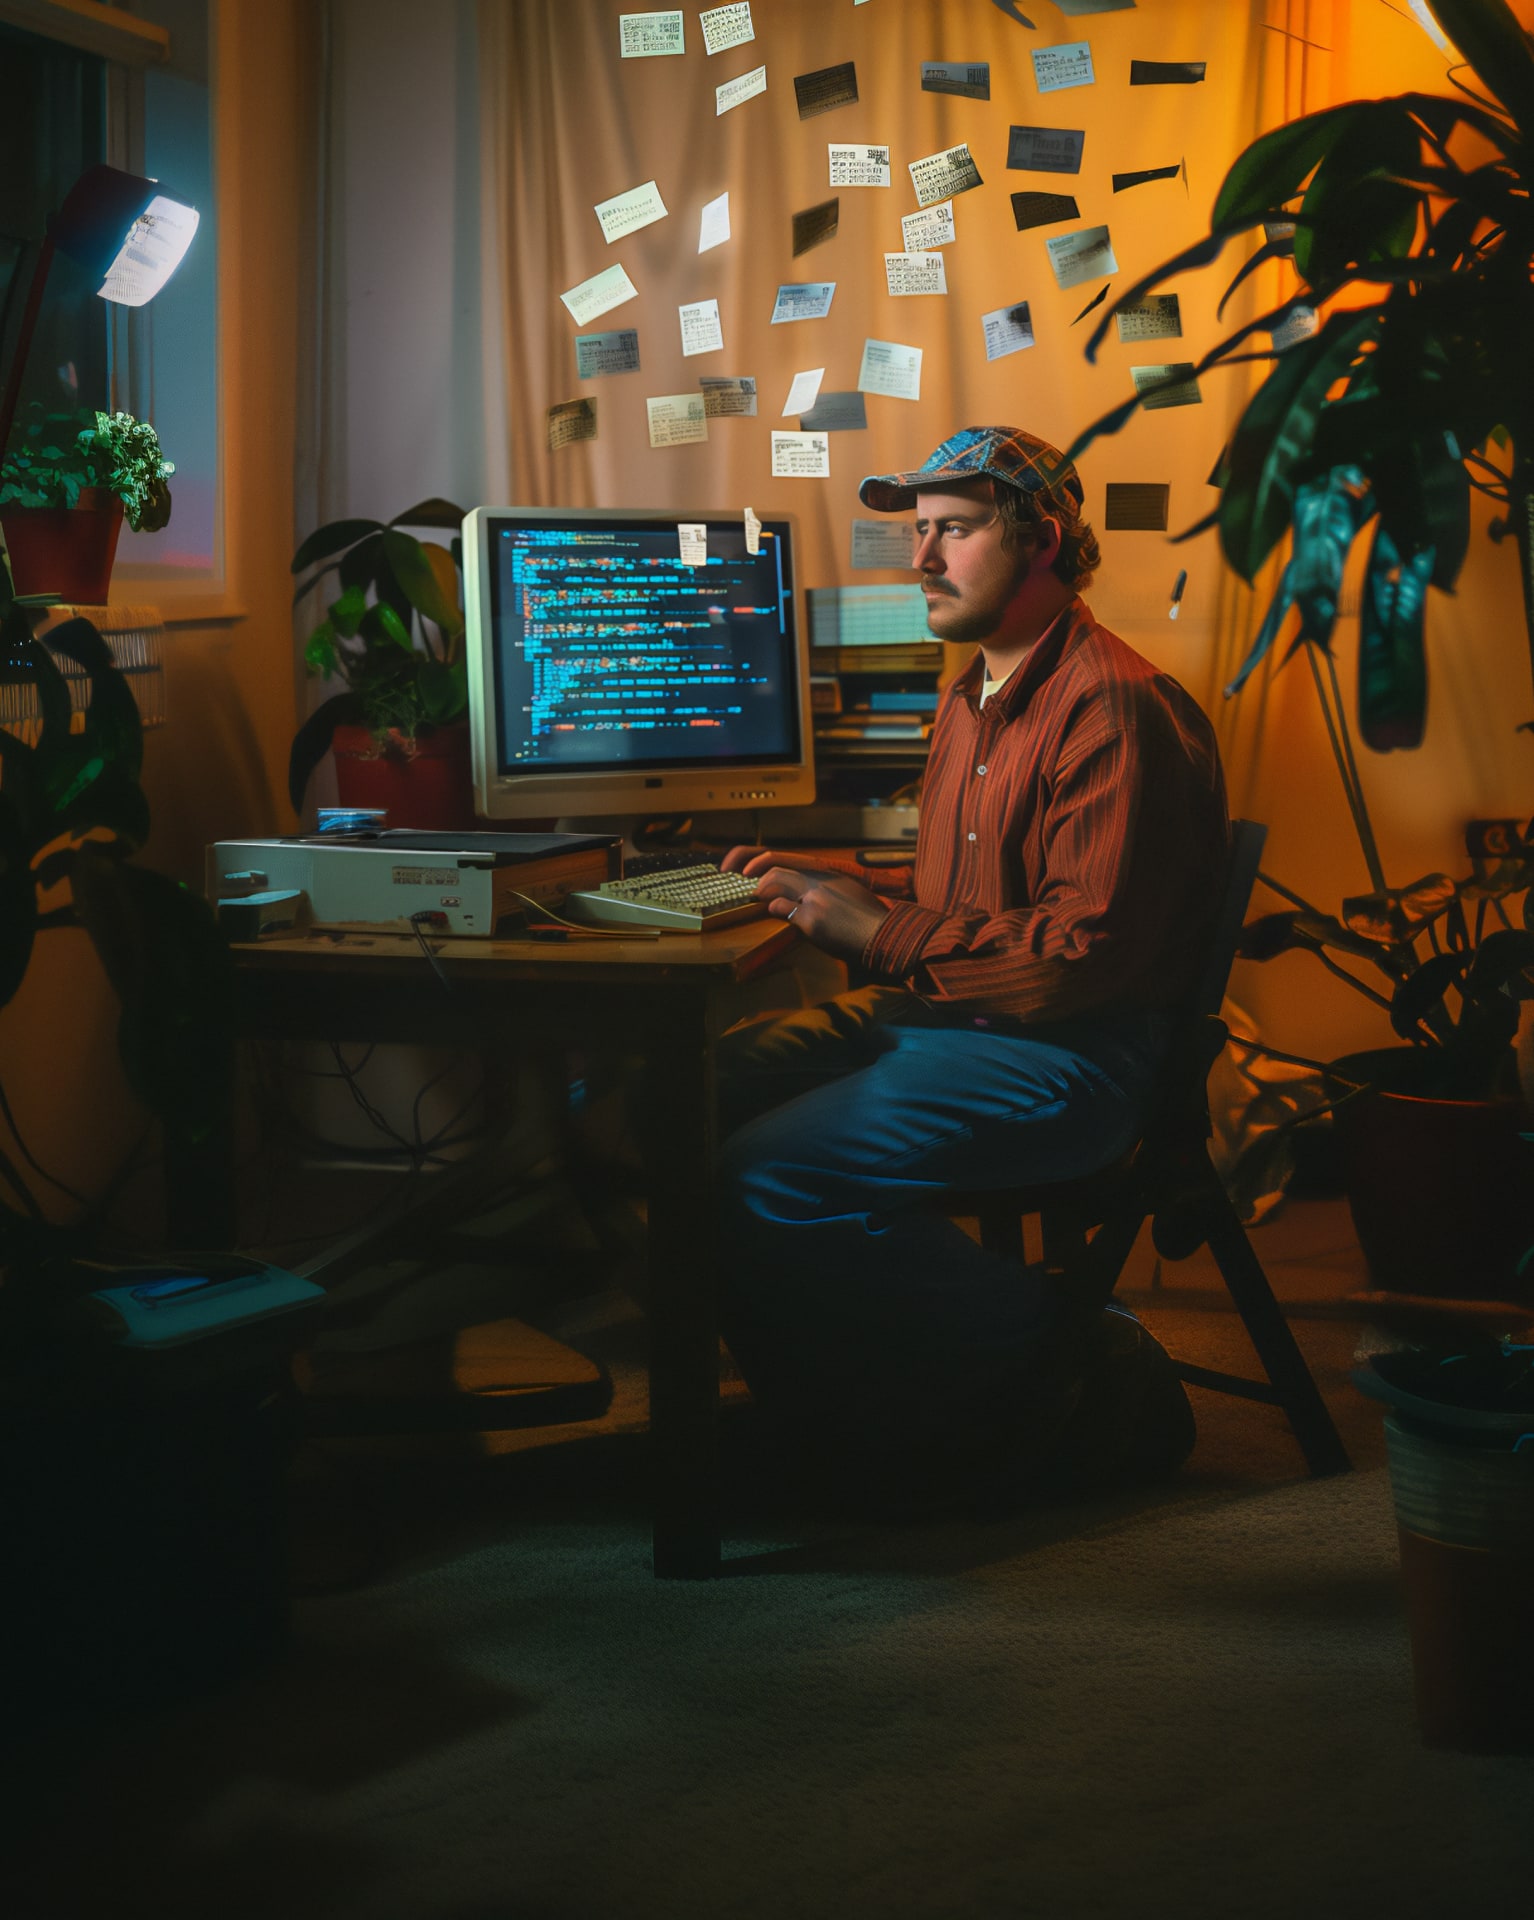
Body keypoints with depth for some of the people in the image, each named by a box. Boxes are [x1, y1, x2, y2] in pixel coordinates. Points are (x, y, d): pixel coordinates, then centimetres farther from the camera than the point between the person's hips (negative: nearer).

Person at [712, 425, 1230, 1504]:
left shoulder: (1112, 707, -14)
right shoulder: (973, 698, 19)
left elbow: (1085, 949, -21)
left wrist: (884, 939, -17)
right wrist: (835, 883, 14)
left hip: (1066, 1056, -10)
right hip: (940, 1016, 10)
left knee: (765, 1180, -24)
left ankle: (1042, 1357, -6)